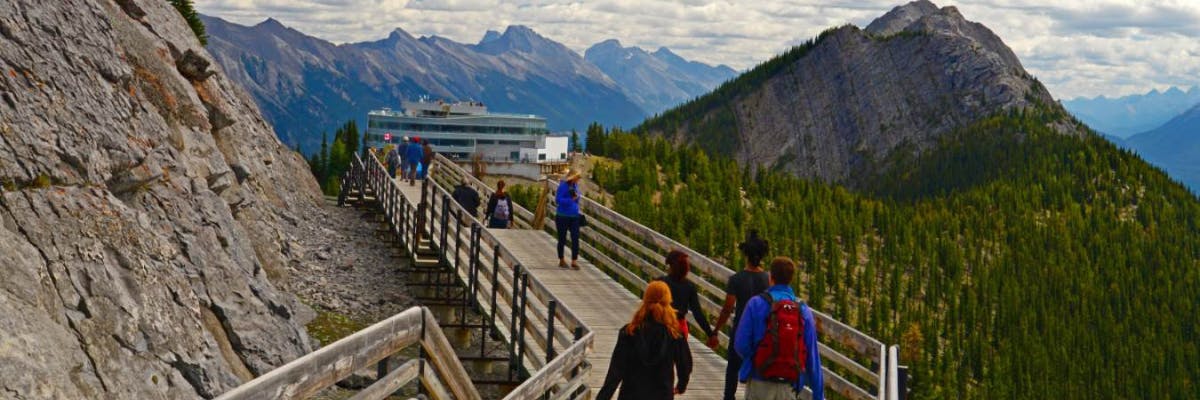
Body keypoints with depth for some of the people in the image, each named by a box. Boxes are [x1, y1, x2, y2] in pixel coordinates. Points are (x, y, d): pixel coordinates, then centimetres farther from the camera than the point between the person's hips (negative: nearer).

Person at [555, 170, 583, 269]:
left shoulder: (575, 185, 5)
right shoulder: (563, 186, -15)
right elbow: (558, 199, -20)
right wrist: (571, 199, -25)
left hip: (574, 216, 5)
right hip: (563, 216, -5)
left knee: (575, 239, -3)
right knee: (562, 239, 9)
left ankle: (574, 261, 3)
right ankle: (561, 260, 24)